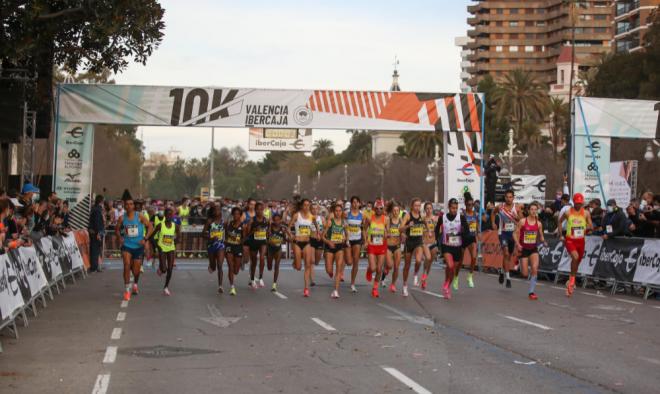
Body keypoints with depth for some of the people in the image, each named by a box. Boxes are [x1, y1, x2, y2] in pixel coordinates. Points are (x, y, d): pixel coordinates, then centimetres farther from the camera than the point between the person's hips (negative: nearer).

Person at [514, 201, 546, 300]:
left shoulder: (539, 223, -1)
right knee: (525, 274, -2)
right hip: (524, 249, -2)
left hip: (534, 249, 2)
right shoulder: (522, 221, -10)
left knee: (535, 269, -18)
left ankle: (531, 292, -9)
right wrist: (518, 244, -21)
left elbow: (541, 236, 11)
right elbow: (515, 234, -7)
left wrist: (543, 241, -11)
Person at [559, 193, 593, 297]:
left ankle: (571, 282, 36)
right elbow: (560, 221, 11)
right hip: (569, 239, -3)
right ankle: (572, 279, -14)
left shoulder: (586, 213, -1)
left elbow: (591, 227, 4)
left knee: (578, 261, 14)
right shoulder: (568, 212, -4)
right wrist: (561, 235, 9)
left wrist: (586, 228, -14)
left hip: (580, 240, 3)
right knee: (575, 257, -29)